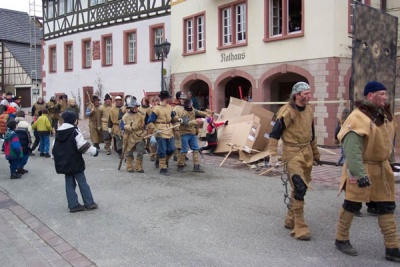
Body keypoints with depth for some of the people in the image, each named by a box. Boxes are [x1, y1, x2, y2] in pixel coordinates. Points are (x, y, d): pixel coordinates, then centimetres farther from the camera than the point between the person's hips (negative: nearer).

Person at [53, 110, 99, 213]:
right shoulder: (75, 131, -14)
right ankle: (89, 203, 7)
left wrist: (56, 158, 30)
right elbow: (83, 146, -19)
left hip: (63, 163, 7)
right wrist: (94, 151, -7)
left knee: (69, 184, 10)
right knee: (82, 183, 2)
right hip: (74, 162, -7)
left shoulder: (59, 132, 10)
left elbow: (55, 148, 17)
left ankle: (73, 205, 12)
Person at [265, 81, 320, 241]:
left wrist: (316, 153, 25)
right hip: (292, 153, -8)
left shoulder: (309, 110, 10)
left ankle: (290, 220, 31)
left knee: (300, 188, 14)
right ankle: (300, 228, -4)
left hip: (307, 151, 8)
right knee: (299, 189, -12)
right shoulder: (287, 112, -14)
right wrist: (272, 152, -21)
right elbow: (274, 133, -11)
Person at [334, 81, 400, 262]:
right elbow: (352, 149, -26)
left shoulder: (385, 114, 8)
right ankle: (341, 240, 23)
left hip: (382, 169, 8)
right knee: (352, 205, 5)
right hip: (363, 169, -8)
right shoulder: (358, 117, -20)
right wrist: (359, 174, -30)